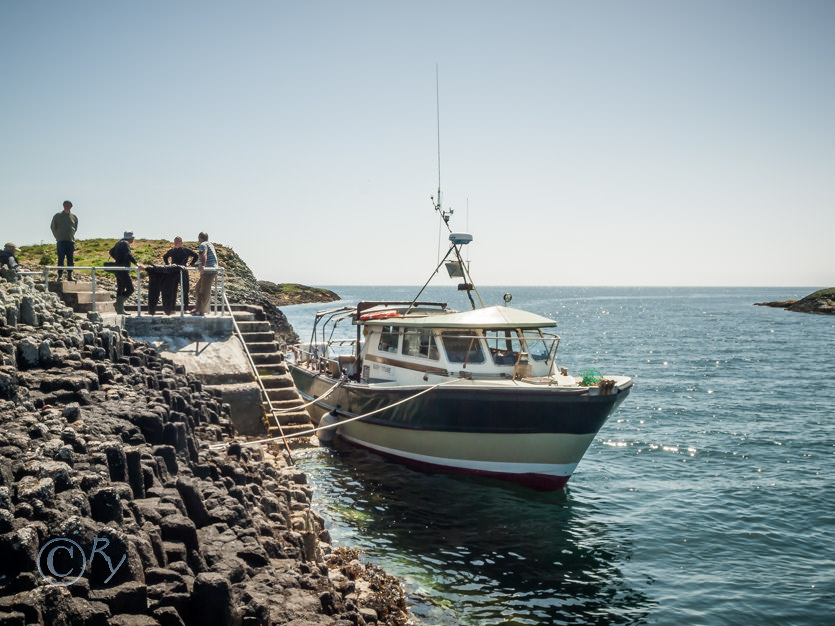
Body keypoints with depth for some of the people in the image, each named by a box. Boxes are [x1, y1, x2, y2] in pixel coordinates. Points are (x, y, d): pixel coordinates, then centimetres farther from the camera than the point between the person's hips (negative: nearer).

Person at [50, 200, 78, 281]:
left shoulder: (74, 217, 10)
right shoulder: (57, 215, 3)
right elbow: (53, 227, 9)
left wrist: (71, 236, 12)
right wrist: (57, 237, 6)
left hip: (71, 241, 3)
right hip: (61, 241, -3)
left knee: (70, 259, 3)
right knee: (61, 259, -5)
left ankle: (70, 275, 7)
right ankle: (60, 275, -3)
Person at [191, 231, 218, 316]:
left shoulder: (203, 245, -9)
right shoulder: (210, 244, 21)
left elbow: (204, 255, -28)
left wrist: (203, 265, -42)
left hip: (208, 271, -10)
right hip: (212, 270, 10)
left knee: (204, 291, -8)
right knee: (198, 288, 17)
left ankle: (201, 311, -6)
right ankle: (198, 307, 20)